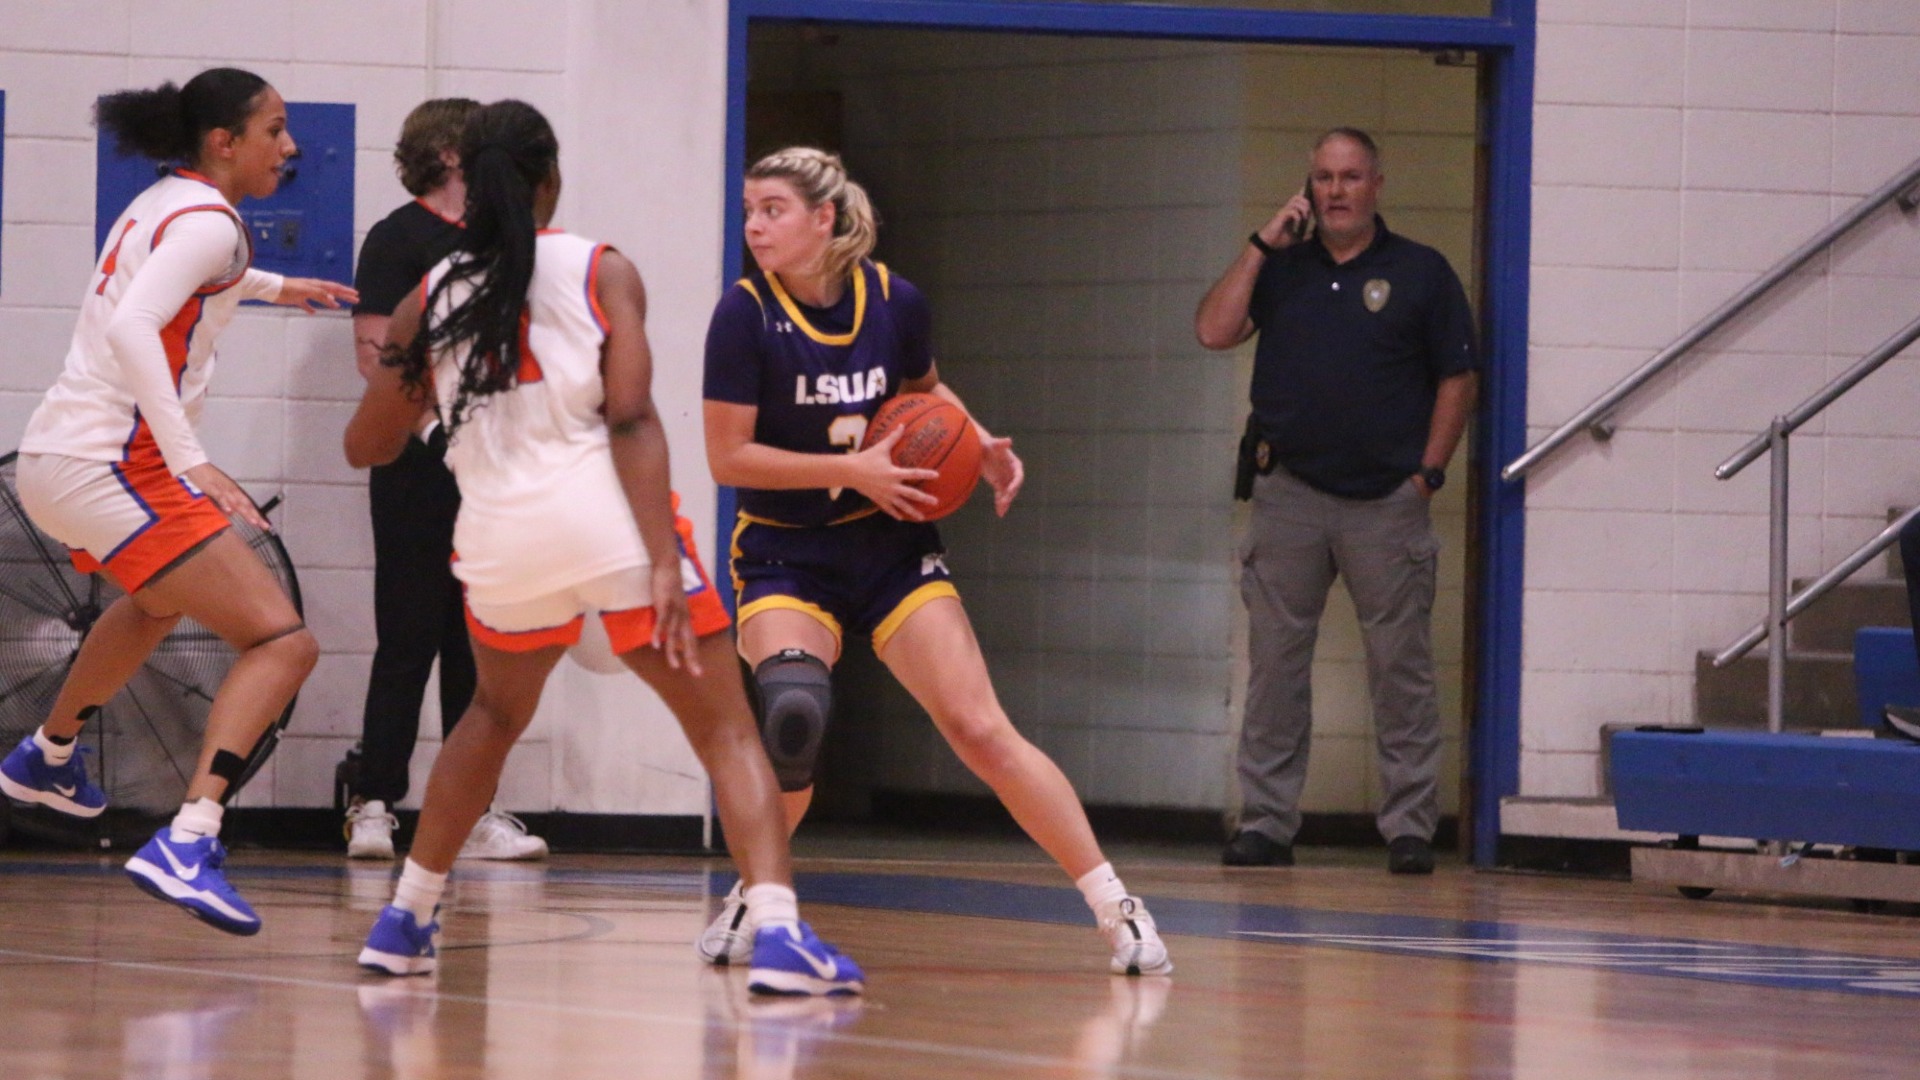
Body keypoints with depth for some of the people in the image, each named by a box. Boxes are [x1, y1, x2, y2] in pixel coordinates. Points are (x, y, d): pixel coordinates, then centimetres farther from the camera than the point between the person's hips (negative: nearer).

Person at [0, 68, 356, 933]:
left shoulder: (161, 204, 17)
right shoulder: (208, 222, -11)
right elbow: (132, 329, -26)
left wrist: (274, 287, 46)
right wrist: (192, 462, -29)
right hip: (114, 466, -10)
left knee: (160, 599, 40)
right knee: (281, 642, -17)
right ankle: (187, 843, -32)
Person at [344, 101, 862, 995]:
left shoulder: (432, 298, 10)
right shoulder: (602, 272, 2)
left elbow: (367, 445, 17)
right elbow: (630, 421, -10)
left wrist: (399, 356, 37)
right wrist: (666, 567, -14)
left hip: (499, 539, 4)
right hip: (613, 523, -3)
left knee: (496, 714, 31)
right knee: (726, 730, 3)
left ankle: (404, 921, 30)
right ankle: (778, 934, -15)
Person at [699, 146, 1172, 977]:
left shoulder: (895, 302, -5)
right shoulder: (746, 314, -13)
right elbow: (727, 455, -14)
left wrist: (983, 447, -1)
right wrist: (852, 470, -20)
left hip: (892, 548, 2)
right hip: (785, 557, -2)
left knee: (980, 729, -6)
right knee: (792, 715, -26)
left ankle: (1116, 908, 1)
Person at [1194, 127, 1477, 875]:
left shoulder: (1420, 273, 6)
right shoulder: (1281, 269, 12)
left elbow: (1457, 382, 7)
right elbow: (1213, 330, -1)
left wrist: (1429, 472, -1)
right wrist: (1262, 245, -3)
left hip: (1386, 499, -2)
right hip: (1289, 494, 2)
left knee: (1401, 667, -2)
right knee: (1275, 661, 1)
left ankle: (1410, 828, 2)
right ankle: (1266, 823, 6)